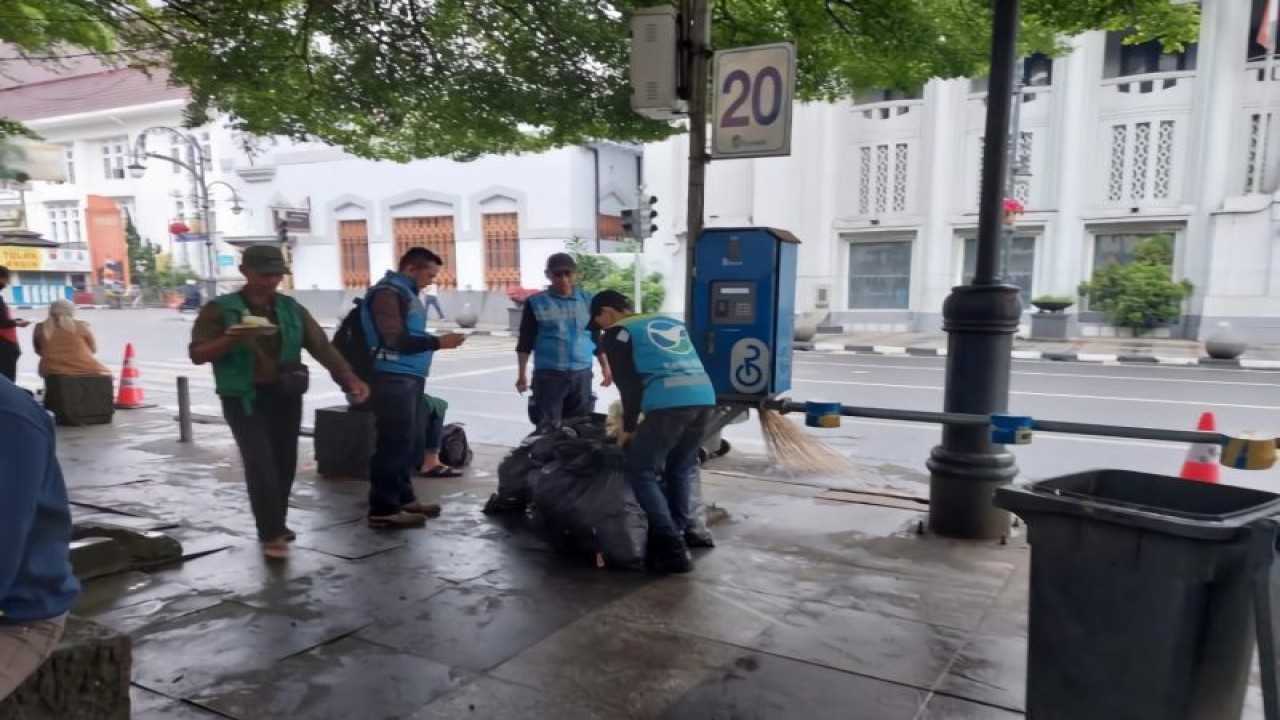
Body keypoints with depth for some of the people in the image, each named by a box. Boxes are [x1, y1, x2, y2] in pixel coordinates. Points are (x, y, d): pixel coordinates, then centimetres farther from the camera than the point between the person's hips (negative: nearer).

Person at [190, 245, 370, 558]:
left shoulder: (291, 309, 6)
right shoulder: (220, 309, -4)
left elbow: (321, 346, -2)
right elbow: (197, 354, -8)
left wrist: (349, 378, -15)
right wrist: (228, 340, -27)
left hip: (285, 397, 4)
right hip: (243, 398, -4)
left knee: (285, 462, 10)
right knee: (260, 463, -11)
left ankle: (276, 524, 28)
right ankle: (271, 533, -4)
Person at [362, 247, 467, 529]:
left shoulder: (406, 292, 18)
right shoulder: (387, 293, -12)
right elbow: (395, 340, -20)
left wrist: (436, 341, 8)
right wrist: (437, 342, -18)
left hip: (410, 378, 10)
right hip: (394, 379, -10)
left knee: (412, 441, 15)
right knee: (395, 443, -8)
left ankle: (404, 497, 26)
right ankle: (383, 509, -1)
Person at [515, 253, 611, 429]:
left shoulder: (587, 300, 6)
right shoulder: (536, 303, -3)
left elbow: (596, 337, 14)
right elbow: (525, 342, 1)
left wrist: (605, 366, 13)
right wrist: (522, 374, -2)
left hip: (582, 374, 3)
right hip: (548, 374, -3)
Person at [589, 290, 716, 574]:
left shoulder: (617, 333, 13)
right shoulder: (672, 322, 32)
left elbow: (629, 385, 5)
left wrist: (628, 427, 17)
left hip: (668, 403, -6)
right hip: (705, 396, 7)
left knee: (642, 473, 7)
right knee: (680, 469, 24)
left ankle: (672, 548, 0)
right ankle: (678, 535, 23)